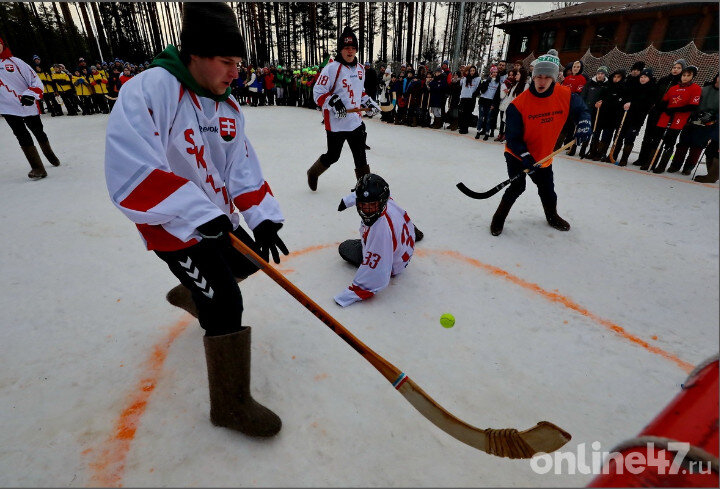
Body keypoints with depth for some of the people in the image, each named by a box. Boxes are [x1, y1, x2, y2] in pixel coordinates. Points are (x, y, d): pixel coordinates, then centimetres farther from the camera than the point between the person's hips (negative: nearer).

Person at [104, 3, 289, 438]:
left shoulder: (227, 105, 2)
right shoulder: (147, 91, -21)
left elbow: (243, 167, -1)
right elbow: (131, 177, -30)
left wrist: (263, 218, -13)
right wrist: (200, 214, -35)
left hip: (218, 217, 8)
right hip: (173, 228, -8)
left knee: (246, 264, 24)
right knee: (226, 304, -11)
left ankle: (189, 295, 52)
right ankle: (230, 404, 9)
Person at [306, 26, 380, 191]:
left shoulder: (360, 68, 13)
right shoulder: (331, 68, -10)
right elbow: (318, 93, -11)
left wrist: (369, 103, 14)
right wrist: (332, 102, -25)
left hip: (356, 121, 6)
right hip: (336, 123, -5)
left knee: (361, 157, 5)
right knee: (332, 156, 7)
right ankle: (313, 173, 34)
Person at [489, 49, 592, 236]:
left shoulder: (566, 95, -11)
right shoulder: (518, 103, -22)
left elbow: (581, 109, 7)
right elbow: (512, 137, -20)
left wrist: (583, 124, -15)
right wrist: (525, 156, -28)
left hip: (543, 155, 4)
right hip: (517, 153, -4)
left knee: (547, 188, 16)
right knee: (517, 186, -15)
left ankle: (552, 216, 42)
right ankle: (499, 218, 5)